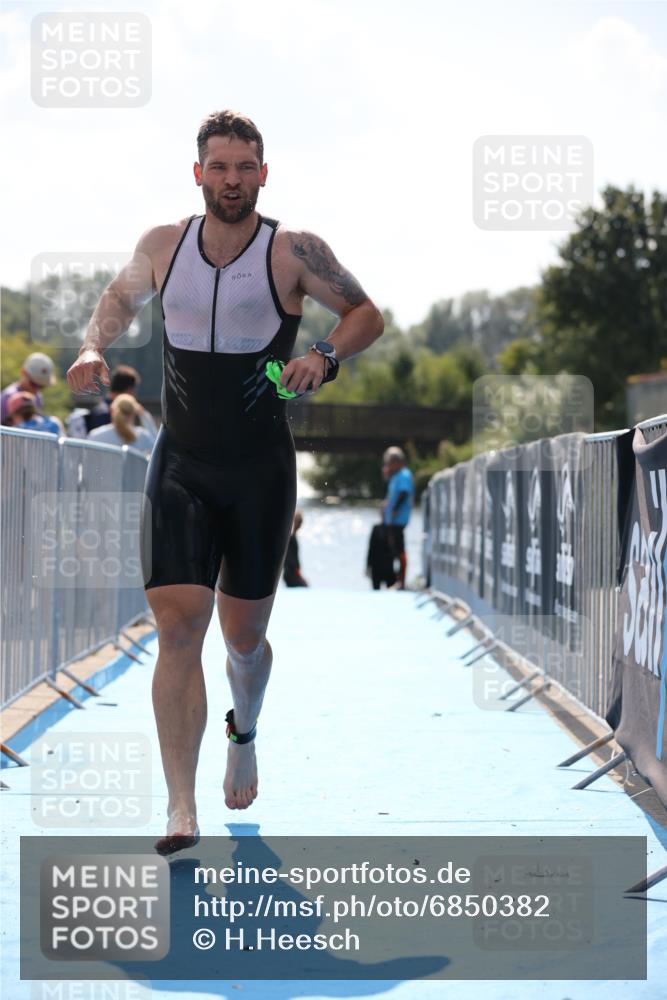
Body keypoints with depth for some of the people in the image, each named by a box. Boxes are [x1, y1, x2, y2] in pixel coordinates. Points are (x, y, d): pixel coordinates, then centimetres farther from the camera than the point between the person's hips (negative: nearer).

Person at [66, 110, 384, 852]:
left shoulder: (293, 251, -7)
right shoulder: (162, 245, 3)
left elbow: (366, 314, 2)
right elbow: (122, 297, 22)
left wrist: (325, 358, -17)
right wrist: (94, 346, 2)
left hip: (260, 470, -1)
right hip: (179, 465, 1)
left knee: (243, 634, 9)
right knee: (178, 627, -13)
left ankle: (243, 734, 44)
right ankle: (181, 809, -13)